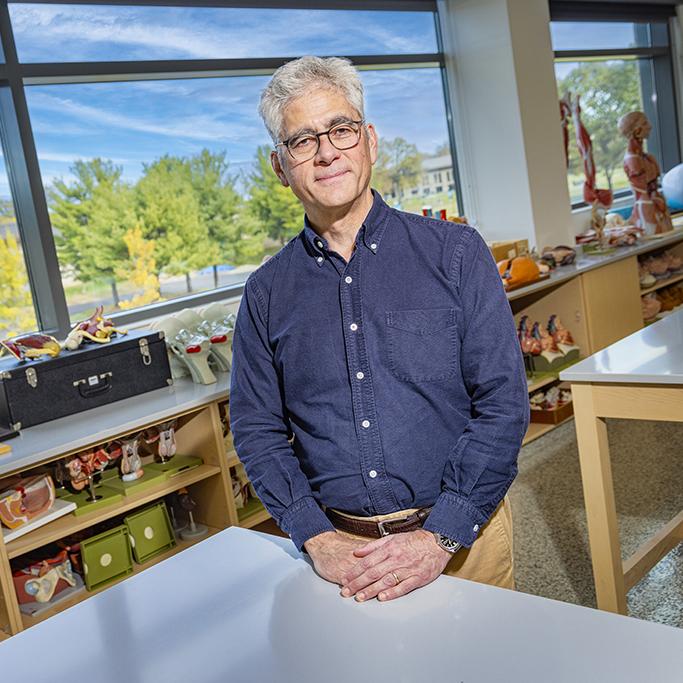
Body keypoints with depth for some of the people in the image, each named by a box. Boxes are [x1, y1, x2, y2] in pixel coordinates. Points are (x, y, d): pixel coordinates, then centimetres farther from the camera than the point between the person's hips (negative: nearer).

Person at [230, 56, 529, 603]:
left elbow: (502, 401, -9)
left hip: (463, 539, 0)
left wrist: (440, 537, -16)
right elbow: (257, 430, 2)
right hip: (338, 547, 1)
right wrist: (317, 539, -11)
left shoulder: (454, 252, -5)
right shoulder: (267, 292, 2)